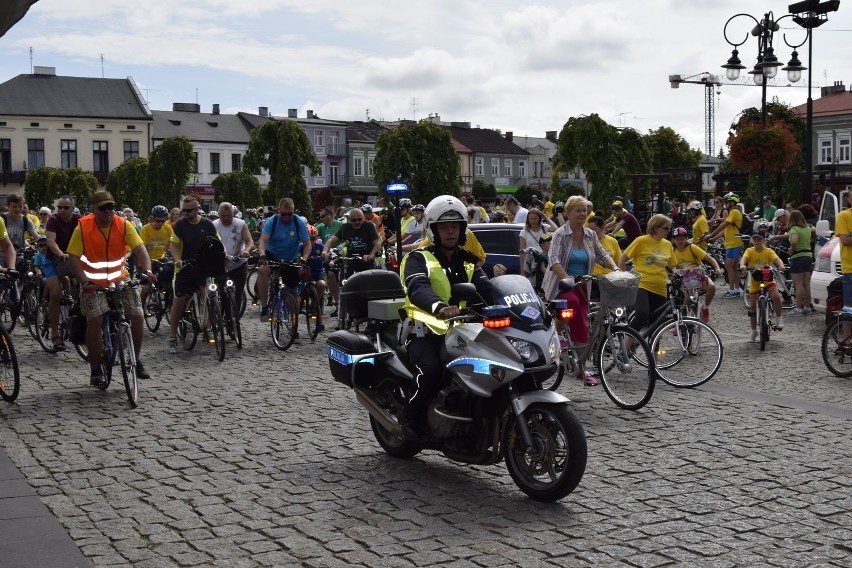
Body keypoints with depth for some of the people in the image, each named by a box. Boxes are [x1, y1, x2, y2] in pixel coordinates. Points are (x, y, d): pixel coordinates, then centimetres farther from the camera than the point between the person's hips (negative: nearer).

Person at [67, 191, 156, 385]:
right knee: (95, 320, -20)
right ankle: (96, 369, -6)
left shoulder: (124, 225, -9)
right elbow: (73, 258, -17)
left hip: (121, 280, 3)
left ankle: (137, 360, 13)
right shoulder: (83, 227, -15)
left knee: (137, 316, -9)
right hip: (94, 283, -2)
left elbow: (139, 249, -16)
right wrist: (84, 281, -31)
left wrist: (147, 270, -34)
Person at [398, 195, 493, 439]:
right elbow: (418, 289, -23)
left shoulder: (468, 262, 17)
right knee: (431, 369, -32)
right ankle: (409, 419, -7)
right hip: (426, 332, -5)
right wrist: (440, 307, -45)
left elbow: (486, 289, 0)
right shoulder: (419, 259, -1)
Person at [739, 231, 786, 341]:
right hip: (754, 280, 1)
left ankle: (779, 318, -5)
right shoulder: (750, 251, -6)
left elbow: (777, 259, -20)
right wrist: (742, 266, -46)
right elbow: (744, 258, -24)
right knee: (752, 306, 4)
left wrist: (781, 266, -42)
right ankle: (754, 330, 19)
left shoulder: (769, 251, -6)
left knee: (776, 296, -27)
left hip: (768, 279, -1)